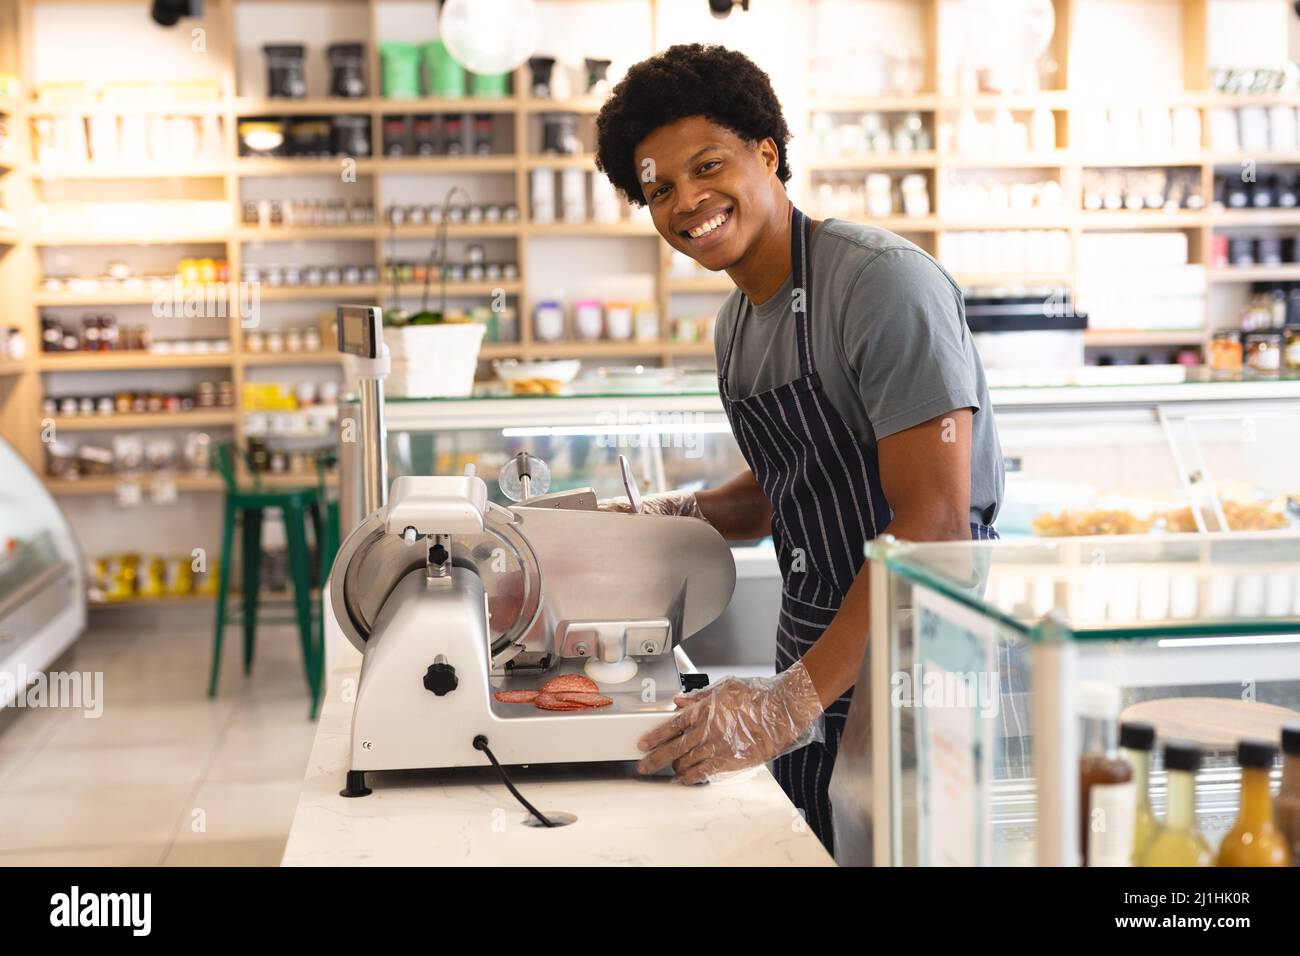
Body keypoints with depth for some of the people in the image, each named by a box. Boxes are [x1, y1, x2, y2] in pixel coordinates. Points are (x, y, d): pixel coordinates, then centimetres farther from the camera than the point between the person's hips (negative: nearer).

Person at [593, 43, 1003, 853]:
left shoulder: (884, 281, -18)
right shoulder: (738, 320, 10)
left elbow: (935, 523, -25)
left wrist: (796, 699, -27)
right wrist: (674, 517, 4)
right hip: (817, 667, 8)